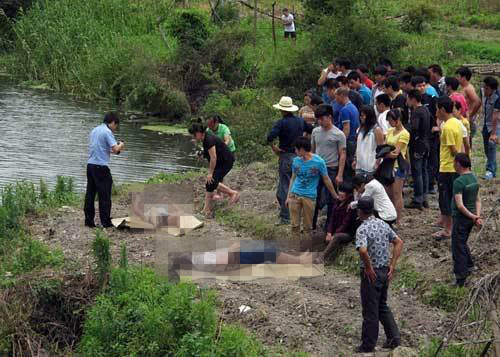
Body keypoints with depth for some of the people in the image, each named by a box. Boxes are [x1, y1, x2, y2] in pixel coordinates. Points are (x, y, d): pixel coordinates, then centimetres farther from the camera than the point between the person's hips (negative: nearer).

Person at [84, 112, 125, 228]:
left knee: (90, 194, 9)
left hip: (90, 165, 8)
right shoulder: (107, 132, -11)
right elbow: (115, 149, -19)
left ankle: (89, 220, 11)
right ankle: (106, 222, 1)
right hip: (101, 166, -8)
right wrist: (121, 145, 2)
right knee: (104, 196, -1)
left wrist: (111, 150, 21)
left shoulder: (94, 130, 15)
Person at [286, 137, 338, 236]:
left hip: (309, 197, -3)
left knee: (308, 226, 3)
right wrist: (288, 196, 11)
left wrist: (335, 196, 6)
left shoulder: (319, 162, -8)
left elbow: (326, 180, 1)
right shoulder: (296, 161, 4)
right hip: (295, 194, 3)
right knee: (294, 224, 5)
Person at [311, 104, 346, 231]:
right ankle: (312, 225, 17)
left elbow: (342, 155, -8)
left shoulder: (338, 135, -8)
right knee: (314, 198, 8)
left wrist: (340, 175, -12)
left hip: (331, 170, -4)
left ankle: (329, 227, 13)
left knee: (330, 200, 3)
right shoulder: (315, 132, 6)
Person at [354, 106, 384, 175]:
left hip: (371, 166, -7)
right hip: (360, 165, 7)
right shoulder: (361, 129, 13)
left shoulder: (376, 130, -8)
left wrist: (377, 163, -15)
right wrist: (355, 160, 13)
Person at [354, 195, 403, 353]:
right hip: (385, 271, 7)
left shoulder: (362, 229, -18)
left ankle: (368, 346, 12)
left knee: (370, 311, 3)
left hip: (371, 274, -7)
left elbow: (363, 251, -34)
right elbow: (399, 242, 7)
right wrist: (392, 266, 6)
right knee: (382, 306, 23)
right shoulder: (383, 224, 5)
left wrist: (369, 268, -19)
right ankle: (394, 337, 20)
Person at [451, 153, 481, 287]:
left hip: (461, 218, -8)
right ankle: (469, 266, 36)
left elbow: (460, 205, -25)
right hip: (470, 218, 8)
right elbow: (478, 200, 7)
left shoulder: (458, 182, -22)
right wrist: (477, 216, -4)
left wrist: (473, 217, -16)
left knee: (458, 248, 2)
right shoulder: (474, 179, 5)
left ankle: (461, 278, 4)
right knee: (463, 243, 27)